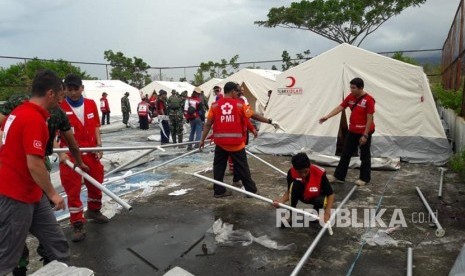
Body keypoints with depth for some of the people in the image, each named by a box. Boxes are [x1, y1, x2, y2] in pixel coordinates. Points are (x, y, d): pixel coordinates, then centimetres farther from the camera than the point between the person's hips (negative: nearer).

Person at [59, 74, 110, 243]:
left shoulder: (91, 104, 3)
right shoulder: (59, 107, -10)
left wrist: (99, 145, 1)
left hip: (90, 152, 5)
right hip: (70, 154, -4)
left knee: (96, 183, 17)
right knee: (73, 189, 0)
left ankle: (93, 211, 41)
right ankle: (78, 225, 12)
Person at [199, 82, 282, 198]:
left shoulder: (215, 105, 1)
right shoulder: (239, 104, -3)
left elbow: (208, 124, -1)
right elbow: (254, 116, 1)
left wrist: (202, 140, 5)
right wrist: (270, 121, 10)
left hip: (220, 142, 2)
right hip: (236, 142, -1)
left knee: (219, 167, 14)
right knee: (242, 167, 10)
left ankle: (219, 190, 18)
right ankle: (251, 190, 19)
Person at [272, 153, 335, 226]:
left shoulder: (320, 173, -32)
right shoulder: (291, 172, -25)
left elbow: (331, 194, -25)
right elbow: (289, 191, -14)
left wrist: (327, 213, -39)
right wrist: (281, 200, -34)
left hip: (318, 197, -1)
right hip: (302, 196, 1)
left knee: (320, 201, -37)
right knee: (295, 184, -31)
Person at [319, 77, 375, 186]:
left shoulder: (368, 100, -19)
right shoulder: (350, 97, 0)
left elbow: (369, 119, -19)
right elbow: (340, 107, 2)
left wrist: (365, 135, -20)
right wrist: (327, 116, -11)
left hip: (364, 132, -7)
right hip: (352, 131, 7)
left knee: (364, 156, 8)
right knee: (345, 154, 11)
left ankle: (364, 178, 23)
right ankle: (339, 176, 20)